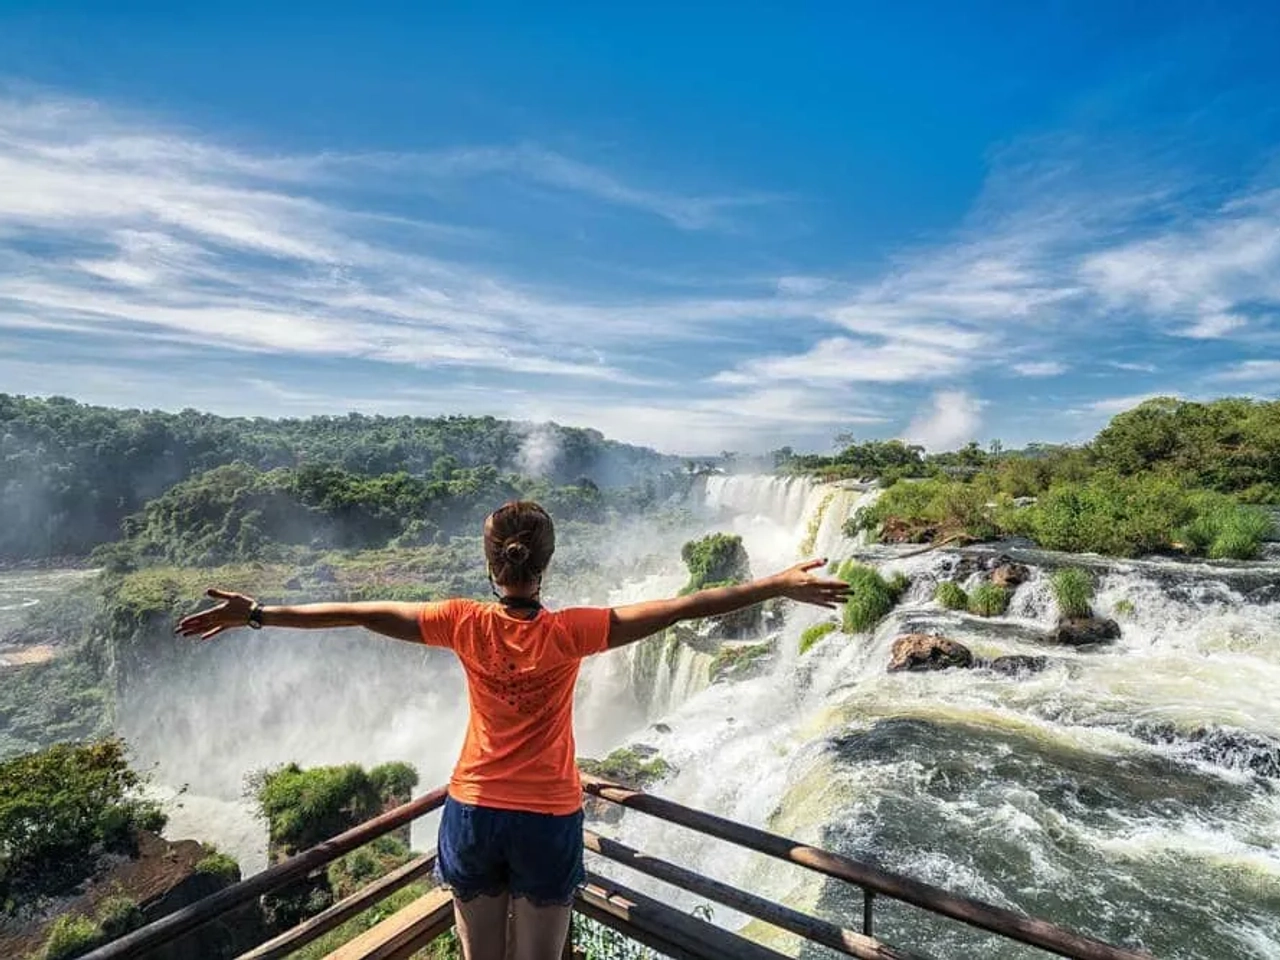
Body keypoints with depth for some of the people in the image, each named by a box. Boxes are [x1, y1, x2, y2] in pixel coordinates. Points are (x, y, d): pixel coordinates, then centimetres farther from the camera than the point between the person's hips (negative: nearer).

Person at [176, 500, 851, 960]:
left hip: (473, 813, 2)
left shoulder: (466, 625, -13)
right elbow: (681, 608, -19)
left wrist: (254, 614, 3)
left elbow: (359, 613, -8)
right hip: (548, 820, -1)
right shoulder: (569, 632, -18)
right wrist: (779, 586, -15)